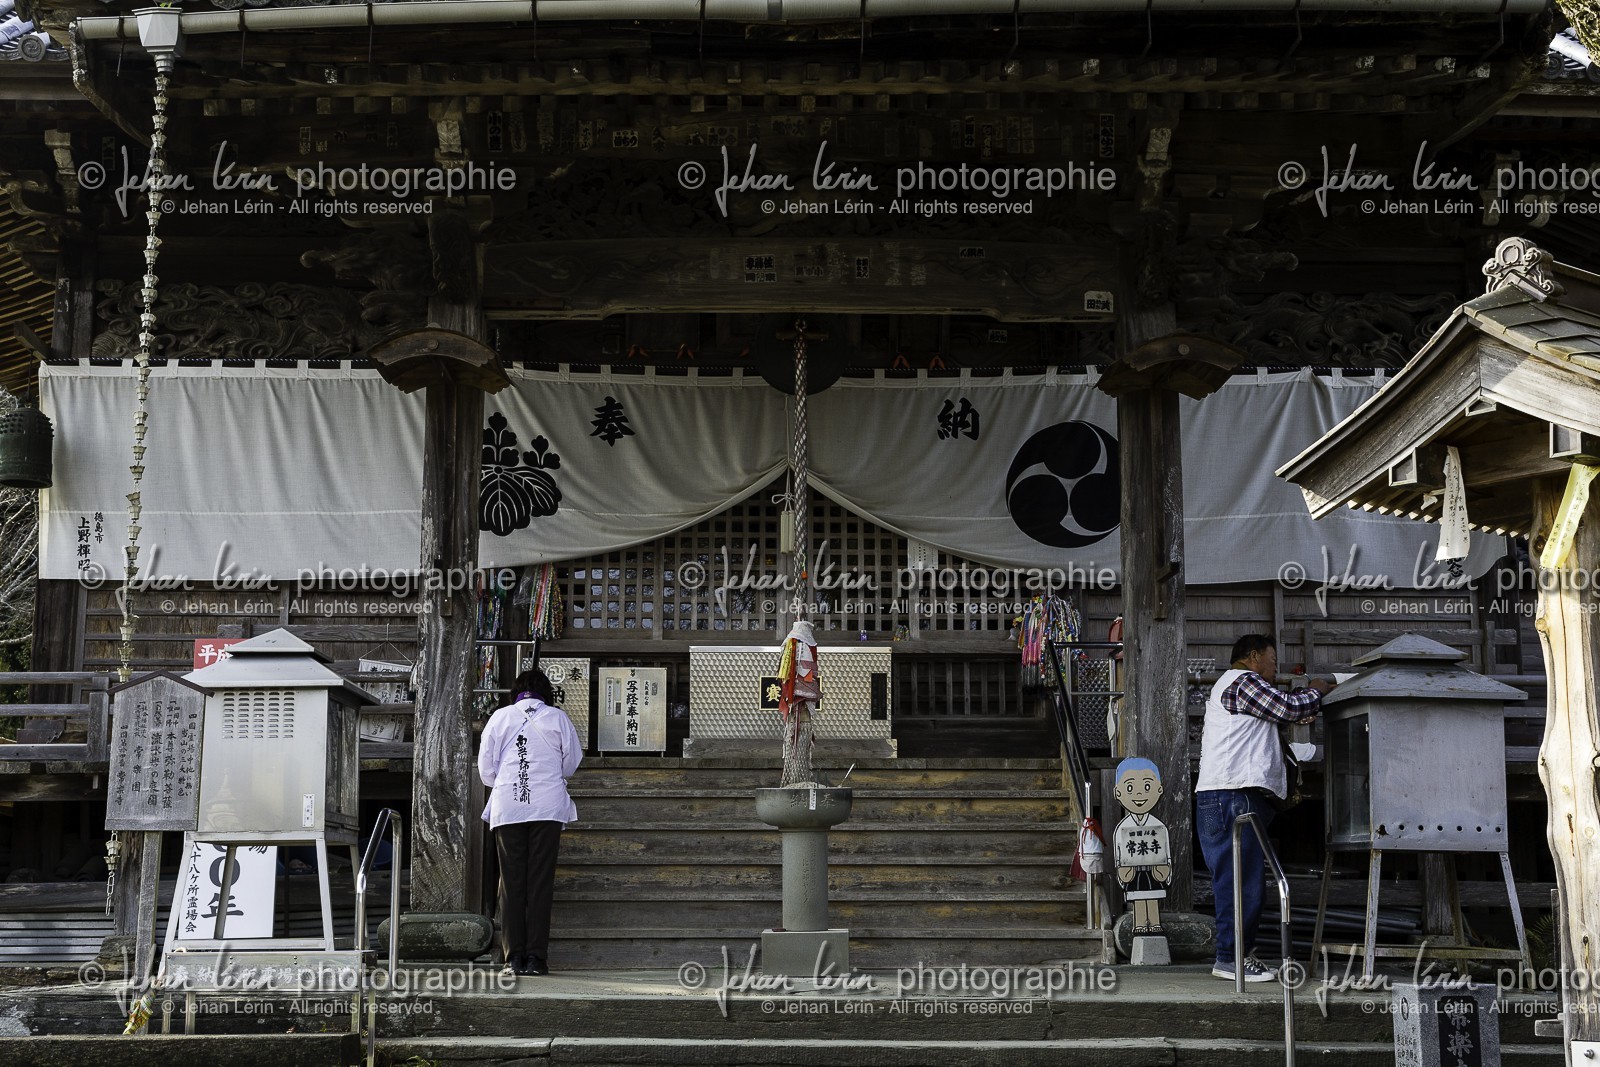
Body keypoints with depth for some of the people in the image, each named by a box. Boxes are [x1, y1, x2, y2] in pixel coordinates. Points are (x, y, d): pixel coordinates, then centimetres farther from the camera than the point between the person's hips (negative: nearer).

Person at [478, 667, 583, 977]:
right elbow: (572, 761, 10)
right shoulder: (558, 718, 4)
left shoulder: (500, 717, 6)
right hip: (548, 808, -1)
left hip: (507, 809, 1)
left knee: (511, 882, 3)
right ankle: (536, 957, -3)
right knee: (541, 882, 0)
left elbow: (486, 766, 7)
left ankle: (514, 957, 0)